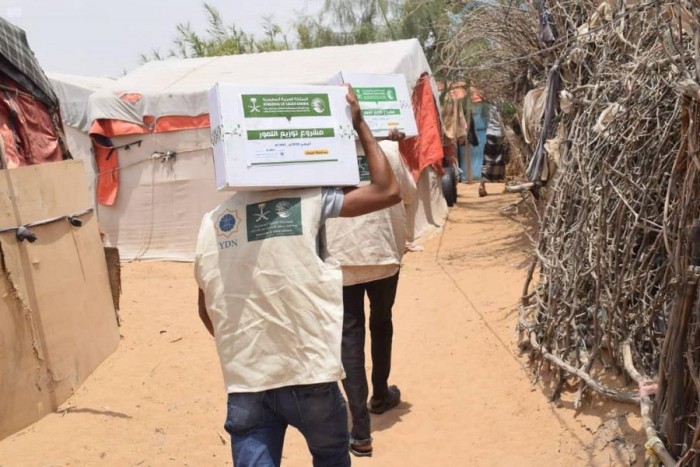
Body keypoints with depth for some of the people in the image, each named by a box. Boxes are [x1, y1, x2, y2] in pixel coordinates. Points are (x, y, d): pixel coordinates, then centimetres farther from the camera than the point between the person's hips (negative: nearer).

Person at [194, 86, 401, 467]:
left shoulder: (212, 223, 5)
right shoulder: (307, 202, -9)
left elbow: (206, 310, 14)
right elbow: (387, 191, -4)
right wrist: (359, 124, 4)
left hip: (244, 382, 3)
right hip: (308, 375, -2)